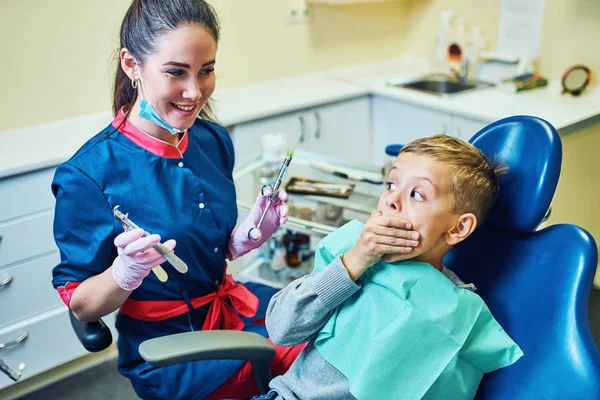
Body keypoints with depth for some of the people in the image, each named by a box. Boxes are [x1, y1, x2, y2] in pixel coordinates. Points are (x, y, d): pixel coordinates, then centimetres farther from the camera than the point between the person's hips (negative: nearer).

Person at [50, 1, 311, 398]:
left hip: (232, 305, 6)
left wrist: (248, 235, -8)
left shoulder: (214, 141, -2)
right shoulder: (88, 174, -20)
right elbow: (81, 306, -12)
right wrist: (127, 270, -31)